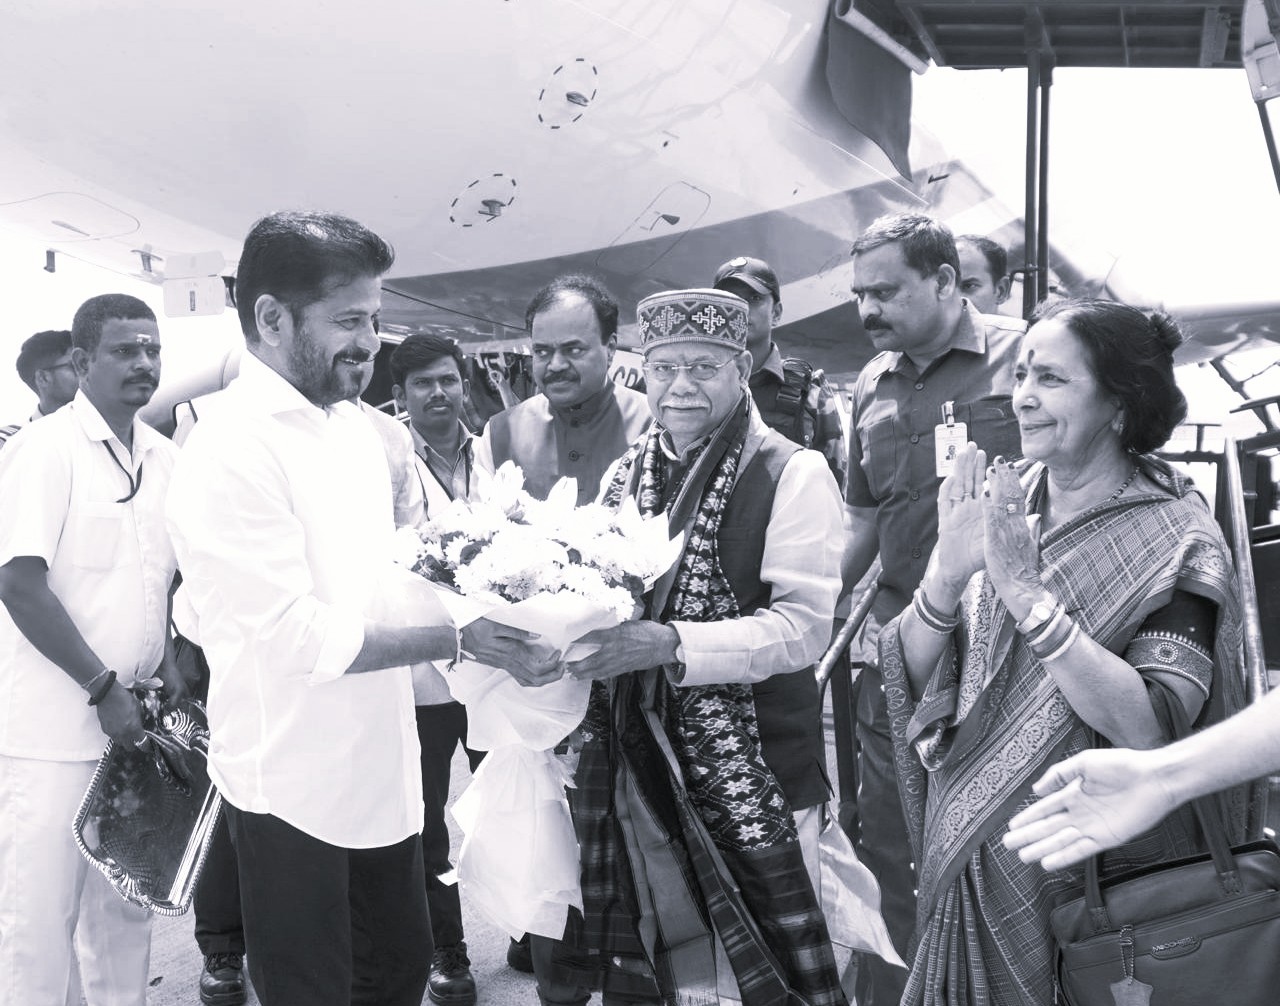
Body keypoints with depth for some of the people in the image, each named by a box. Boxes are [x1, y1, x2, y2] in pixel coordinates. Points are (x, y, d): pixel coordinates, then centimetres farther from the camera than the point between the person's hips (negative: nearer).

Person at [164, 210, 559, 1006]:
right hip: (295, 784, -8)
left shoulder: (358, 427, 7)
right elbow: (302, 636, -23)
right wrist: (458, 639, -22)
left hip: (382, 768, 8)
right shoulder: (231, 451, -19)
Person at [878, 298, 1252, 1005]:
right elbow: (914, 677, -4)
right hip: (968, 861, 4)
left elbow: (1153, 728, -24)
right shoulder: (1000, 503, -1)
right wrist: (946, 574, -22)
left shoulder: (1175, 536, -12)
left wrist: (1028, 592, -28)